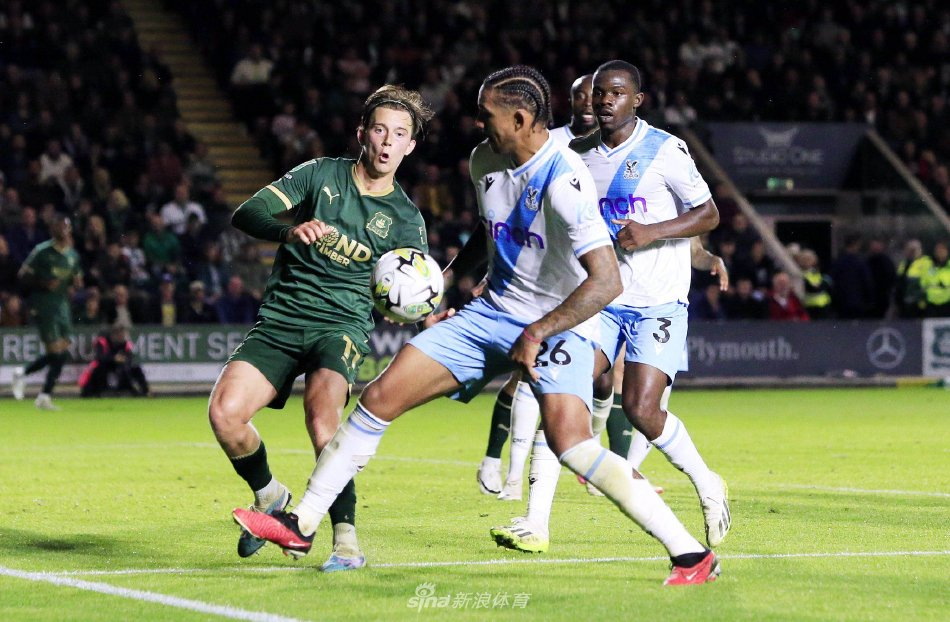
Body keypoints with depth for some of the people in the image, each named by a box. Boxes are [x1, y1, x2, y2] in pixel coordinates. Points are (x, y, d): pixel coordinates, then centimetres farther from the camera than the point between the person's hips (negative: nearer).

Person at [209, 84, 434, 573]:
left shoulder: (405, 219, 7)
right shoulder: (321, 175, 6)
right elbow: (246, 214, -4)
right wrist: (290, 229, -26)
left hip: (342, 326, -1)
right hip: (279, 321, 2)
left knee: (322, 409, -33)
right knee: (224, 412, -20)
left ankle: (345, 534, -24)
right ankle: (268, 495, 10)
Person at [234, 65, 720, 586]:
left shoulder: (564, 182, -25)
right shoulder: (485, 161, 2)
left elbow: (606, 281, -30)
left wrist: (536, 334, -26)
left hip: (558, 325, -8)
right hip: (492, 312, 8)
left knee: (569, 442, -30)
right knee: (379, 397, 1)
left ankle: (690, 553, -22)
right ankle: (301, 526, 13)